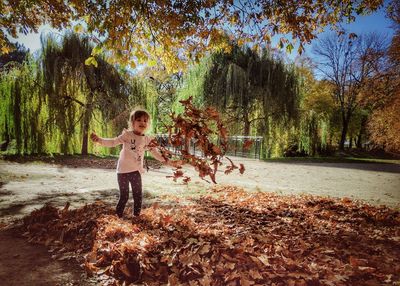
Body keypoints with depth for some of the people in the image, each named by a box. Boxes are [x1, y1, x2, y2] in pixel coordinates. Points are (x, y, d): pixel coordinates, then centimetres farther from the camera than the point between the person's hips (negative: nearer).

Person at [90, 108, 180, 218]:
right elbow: (113, 142, -15)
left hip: (136, 171, 4)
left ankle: (136, 215, 27)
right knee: (124, 196, 2)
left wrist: (169, 162, 3)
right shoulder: (127, 135, -10)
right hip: (123, 171, -4)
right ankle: (118, 216, 19)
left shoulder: (148, 140, 2)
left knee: (138, 195, 10)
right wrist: (99, 139, -31)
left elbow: (156, 153, 8)